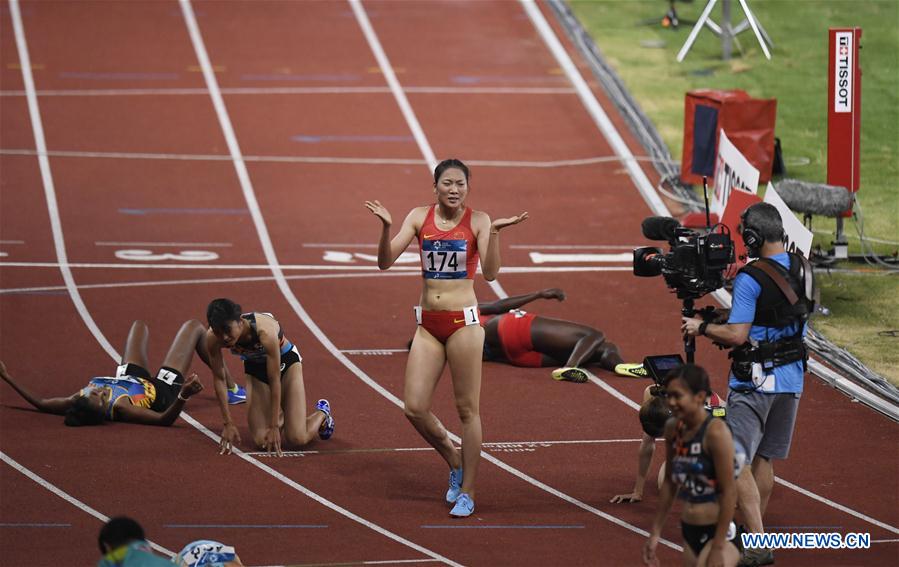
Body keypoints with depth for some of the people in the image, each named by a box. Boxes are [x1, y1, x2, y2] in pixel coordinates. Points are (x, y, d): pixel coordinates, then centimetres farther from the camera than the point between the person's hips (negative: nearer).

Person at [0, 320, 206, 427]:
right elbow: (164, 419, -52)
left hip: (132, 380, 5)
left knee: (139, 326, 29)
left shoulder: (79, 402, -38)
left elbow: (42, 403, -27)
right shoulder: (120, 408, -50)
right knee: (193, 327, 11)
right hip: (162, 392, -5)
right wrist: (183, 396, -70)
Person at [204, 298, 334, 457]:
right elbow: (219, 379, -16)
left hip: (285, 361, -3)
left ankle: (322, 413, 22)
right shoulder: (212, 338, -29)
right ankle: (280, 417, 25)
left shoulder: (265, 331, -41)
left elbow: (274, 380, -32)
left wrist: (274, 426, -28)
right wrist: (228, 424, -15)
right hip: (255, 368, 3)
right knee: (262, 440, -9)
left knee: (297, 438, -11)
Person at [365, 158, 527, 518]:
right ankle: (454, 462, 24)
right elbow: (386, 261, -1)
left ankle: (466, 492, 9)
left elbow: (490, 272, -15)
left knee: (467, 409, 1)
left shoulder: (477, 221, -5)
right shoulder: (420, 217, 4)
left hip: (463, 322, -4)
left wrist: (494, 233, -28)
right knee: (414, 408, -2)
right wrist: (386, 227, -18)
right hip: (428, 323, 4)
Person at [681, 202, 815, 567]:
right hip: (792, 378, 7)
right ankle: (753, 532, 27)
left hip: (753, 382, -7)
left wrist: (702, 328, -4)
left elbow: (737, 334, -22)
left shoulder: (751, 278, -18)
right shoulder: (802, 270, 5)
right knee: (764, 458, 18)